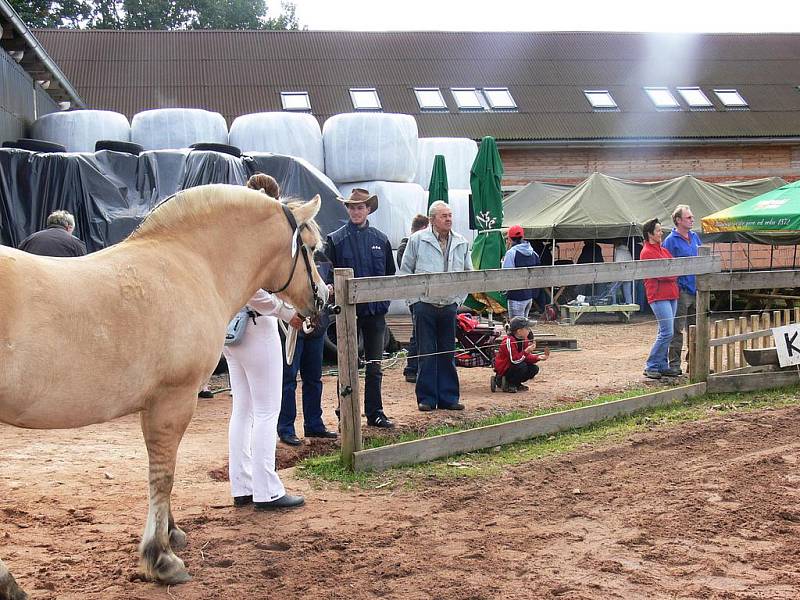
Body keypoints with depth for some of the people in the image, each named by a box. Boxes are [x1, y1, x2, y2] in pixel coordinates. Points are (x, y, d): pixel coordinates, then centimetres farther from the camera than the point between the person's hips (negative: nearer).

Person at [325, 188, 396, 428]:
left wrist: (385, 300, 3)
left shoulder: (380, 240, 8)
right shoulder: (335, 240, -1)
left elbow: (390, 274, 13)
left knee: (374, 365, 9)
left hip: (375, 311, 3)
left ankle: (375, 413, 17)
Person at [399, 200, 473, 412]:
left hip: (449, 306, 3)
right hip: (424, 305, -3)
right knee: (426, 353, 0)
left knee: (448, 354, 8)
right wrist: (415, 298, -2)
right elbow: (405, 271, 3)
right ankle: (426, 398, 6)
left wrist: (458, 298, 10)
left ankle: (448, 397, 14)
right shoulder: (417, 240, -1)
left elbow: (468, 274, 17)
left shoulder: (461, 243, 8)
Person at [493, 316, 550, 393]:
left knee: (534, 368, -4)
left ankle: (516, 384, 10)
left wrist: (538, 357, -16)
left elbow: (527, 357, 0)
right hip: (503, 370, -9)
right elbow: (514, 360, -30)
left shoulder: (525, 340, 2)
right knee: (522, 366, -33)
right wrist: (526, 351, -38)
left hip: (514, 367, 9)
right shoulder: (508, 341, -25)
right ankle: (507, 384, -12)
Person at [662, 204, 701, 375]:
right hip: (681, 291, -7)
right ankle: (674, 364, 0)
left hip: (696, 290, 7)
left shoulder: (695, 237, 12)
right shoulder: (671, 240, -9)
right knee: (677, 330, -4)